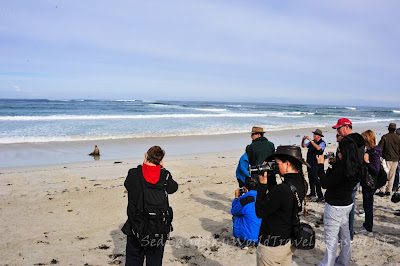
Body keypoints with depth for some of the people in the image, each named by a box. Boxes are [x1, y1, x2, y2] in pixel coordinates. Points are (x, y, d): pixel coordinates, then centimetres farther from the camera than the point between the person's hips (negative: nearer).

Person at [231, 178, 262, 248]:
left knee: (235, 216, 16)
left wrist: (236, 197, 13)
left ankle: (243, 242, 16)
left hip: (250, 238, -6)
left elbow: (233, 211, 4)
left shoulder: (244, 201, -19)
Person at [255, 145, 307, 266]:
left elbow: (260, 213, -19)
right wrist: (270, 178, -1)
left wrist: (262, 184, -15)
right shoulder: (302, 184, -3)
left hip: (272, 247, -8)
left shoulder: (282, 189, -31)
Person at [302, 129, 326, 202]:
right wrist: (303, 140, -4)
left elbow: (318, 148, -29)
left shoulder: (322, 143, -8)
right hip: (309, 163, 8)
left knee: (316, 179, -10)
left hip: (315, 164, -8)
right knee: (311, 179, 16)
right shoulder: (312, 142, 13)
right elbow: (304, 146, 15)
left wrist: (311, 141, -29)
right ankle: (312, 193, 28)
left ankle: (320, 196, -5)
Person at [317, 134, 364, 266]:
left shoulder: (342, 169, -28)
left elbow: (325, 184, -20)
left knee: (331, 239, 3)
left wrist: (321, 165, -13)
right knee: (344, 235, 22)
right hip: (347, 204, 9)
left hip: (335, 208, -9)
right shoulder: (356, 167, 0)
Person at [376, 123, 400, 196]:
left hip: (387, 159, -4)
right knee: (391, 175, 10)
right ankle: (389, 191, 13)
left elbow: (379, 148, -9)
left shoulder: (384, 137, -8)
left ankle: (382, 191, -8)